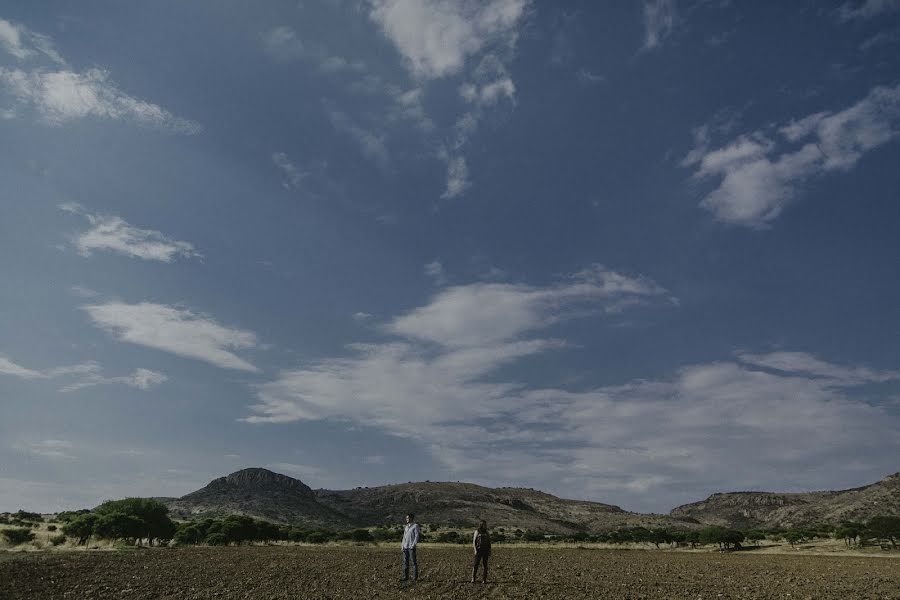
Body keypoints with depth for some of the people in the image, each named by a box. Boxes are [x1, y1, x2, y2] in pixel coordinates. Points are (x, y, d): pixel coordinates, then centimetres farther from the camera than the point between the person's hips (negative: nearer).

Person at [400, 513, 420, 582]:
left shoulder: (416, 526, -5)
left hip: (411, 547, -7)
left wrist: (413, 545, -19)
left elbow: (417, 536, -11)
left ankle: (415, 577, 3)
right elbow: (404, 537, 17)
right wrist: (402, 545, 6)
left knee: (413, 562, -3)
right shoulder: (407, 526, 16)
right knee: (405, 562, 5)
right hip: (405, 547, 7)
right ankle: (406, 577, 9)